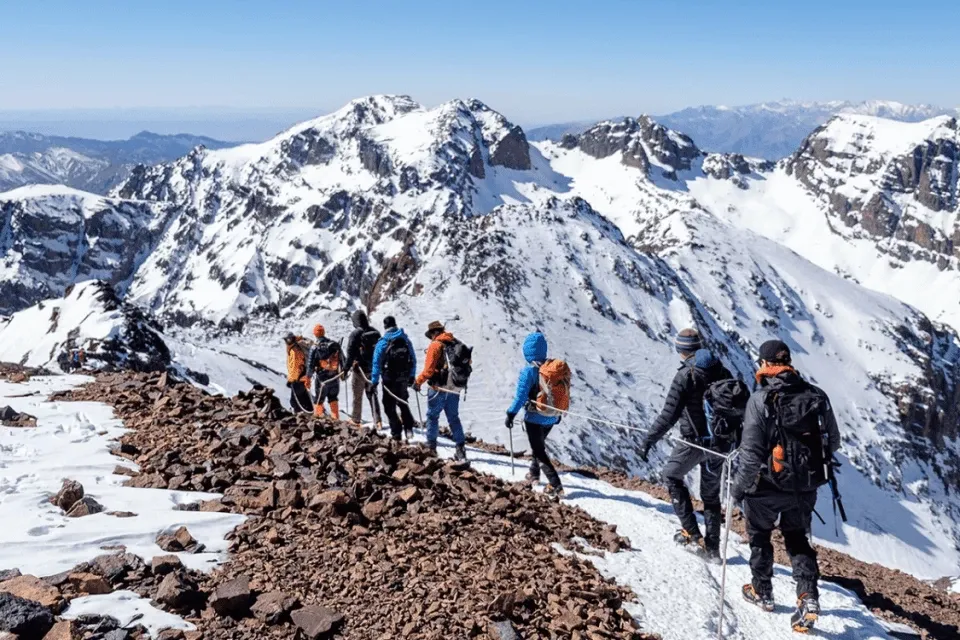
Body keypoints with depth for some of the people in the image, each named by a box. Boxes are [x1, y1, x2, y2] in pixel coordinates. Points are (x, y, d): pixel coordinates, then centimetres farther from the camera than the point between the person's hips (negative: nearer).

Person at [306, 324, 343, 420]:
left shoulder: (314, 347, -15)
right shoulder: (335, 345, -4)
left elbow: (310, 365, -12)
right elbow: (343, 360, 4)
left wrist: (308, 377, 2)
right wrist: (343, 372, 19)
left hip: (321, 379, -3)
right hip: (335, 378, 4)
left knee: (318, 402, 11)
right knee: (333, 399, 19)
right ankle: (336, 419, 20)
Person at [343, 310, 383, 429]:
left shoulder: (355, 334, -14)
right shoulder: (375, 332, 3)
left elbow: (350, 354, -16)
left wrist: (346, 369, -11)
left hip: (360, 369, -5)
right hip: (373, 369, 5)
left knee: (357, 395, 9)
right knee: (372, 394, 10)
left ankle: (356, 420, 20)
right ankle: (378, 420, 0)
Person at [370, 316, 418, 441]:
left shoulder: (382, 343, -11)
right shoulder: (405, 340, 2)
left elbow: (377, 363, -11)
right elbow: (413, 359, 7)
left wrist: (374, 381, -6)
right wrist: (411, 376, 15)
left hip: (390, 379, -4)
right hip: (404, 378, 4)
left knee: (390, 407, 5)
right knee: (403, 403, 23)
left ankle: (396, 433, 2)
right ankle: (408, 428, 11)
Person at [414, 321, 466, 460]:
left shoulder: (435, 345, -11)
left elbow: (429, 369, -15)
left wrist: (418, 381, -4)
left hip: (438, 387, -6)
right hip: (454, 388, 6)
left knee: (432, 416, 8)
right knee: (454, 418, 12)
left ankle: (431, 446, 12)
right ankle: (461, 448, 6)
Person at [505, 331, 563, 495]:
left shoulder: (529, 371, -19)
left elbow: (521, 395, -18)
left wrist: (511, 414, -8)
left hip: (534, 417, -6)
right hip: (551, 417, 6)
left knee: (539, 450, 3)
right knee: (539, 444, 28)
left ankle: (556, 485, -7)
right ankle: (534, 473, 43)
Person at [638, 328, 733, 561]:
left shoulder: (685, 376, -16)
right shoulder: (722, 372, 4)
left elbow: (669, 415, -19)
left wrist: (648, 441, -14)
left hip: (693, 440, -6)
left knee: (671, 475, 17)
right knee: (711, 493, 16)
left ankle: (692, 532, 9)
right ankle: (713, 548, 20)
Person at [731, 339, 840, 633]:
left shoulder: (761, 399, -19)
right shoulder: (817, 396, -5)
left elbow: (751, 451, -19)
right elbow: (833, 442, 4)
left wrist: (739, 486, -7)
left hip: (768, 484, -4)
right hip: (806, 486, 4)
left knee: (759, 535, 21)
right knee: (797, 538, 22)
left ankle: (762, 592, 34)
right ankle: (809, 596, 8)